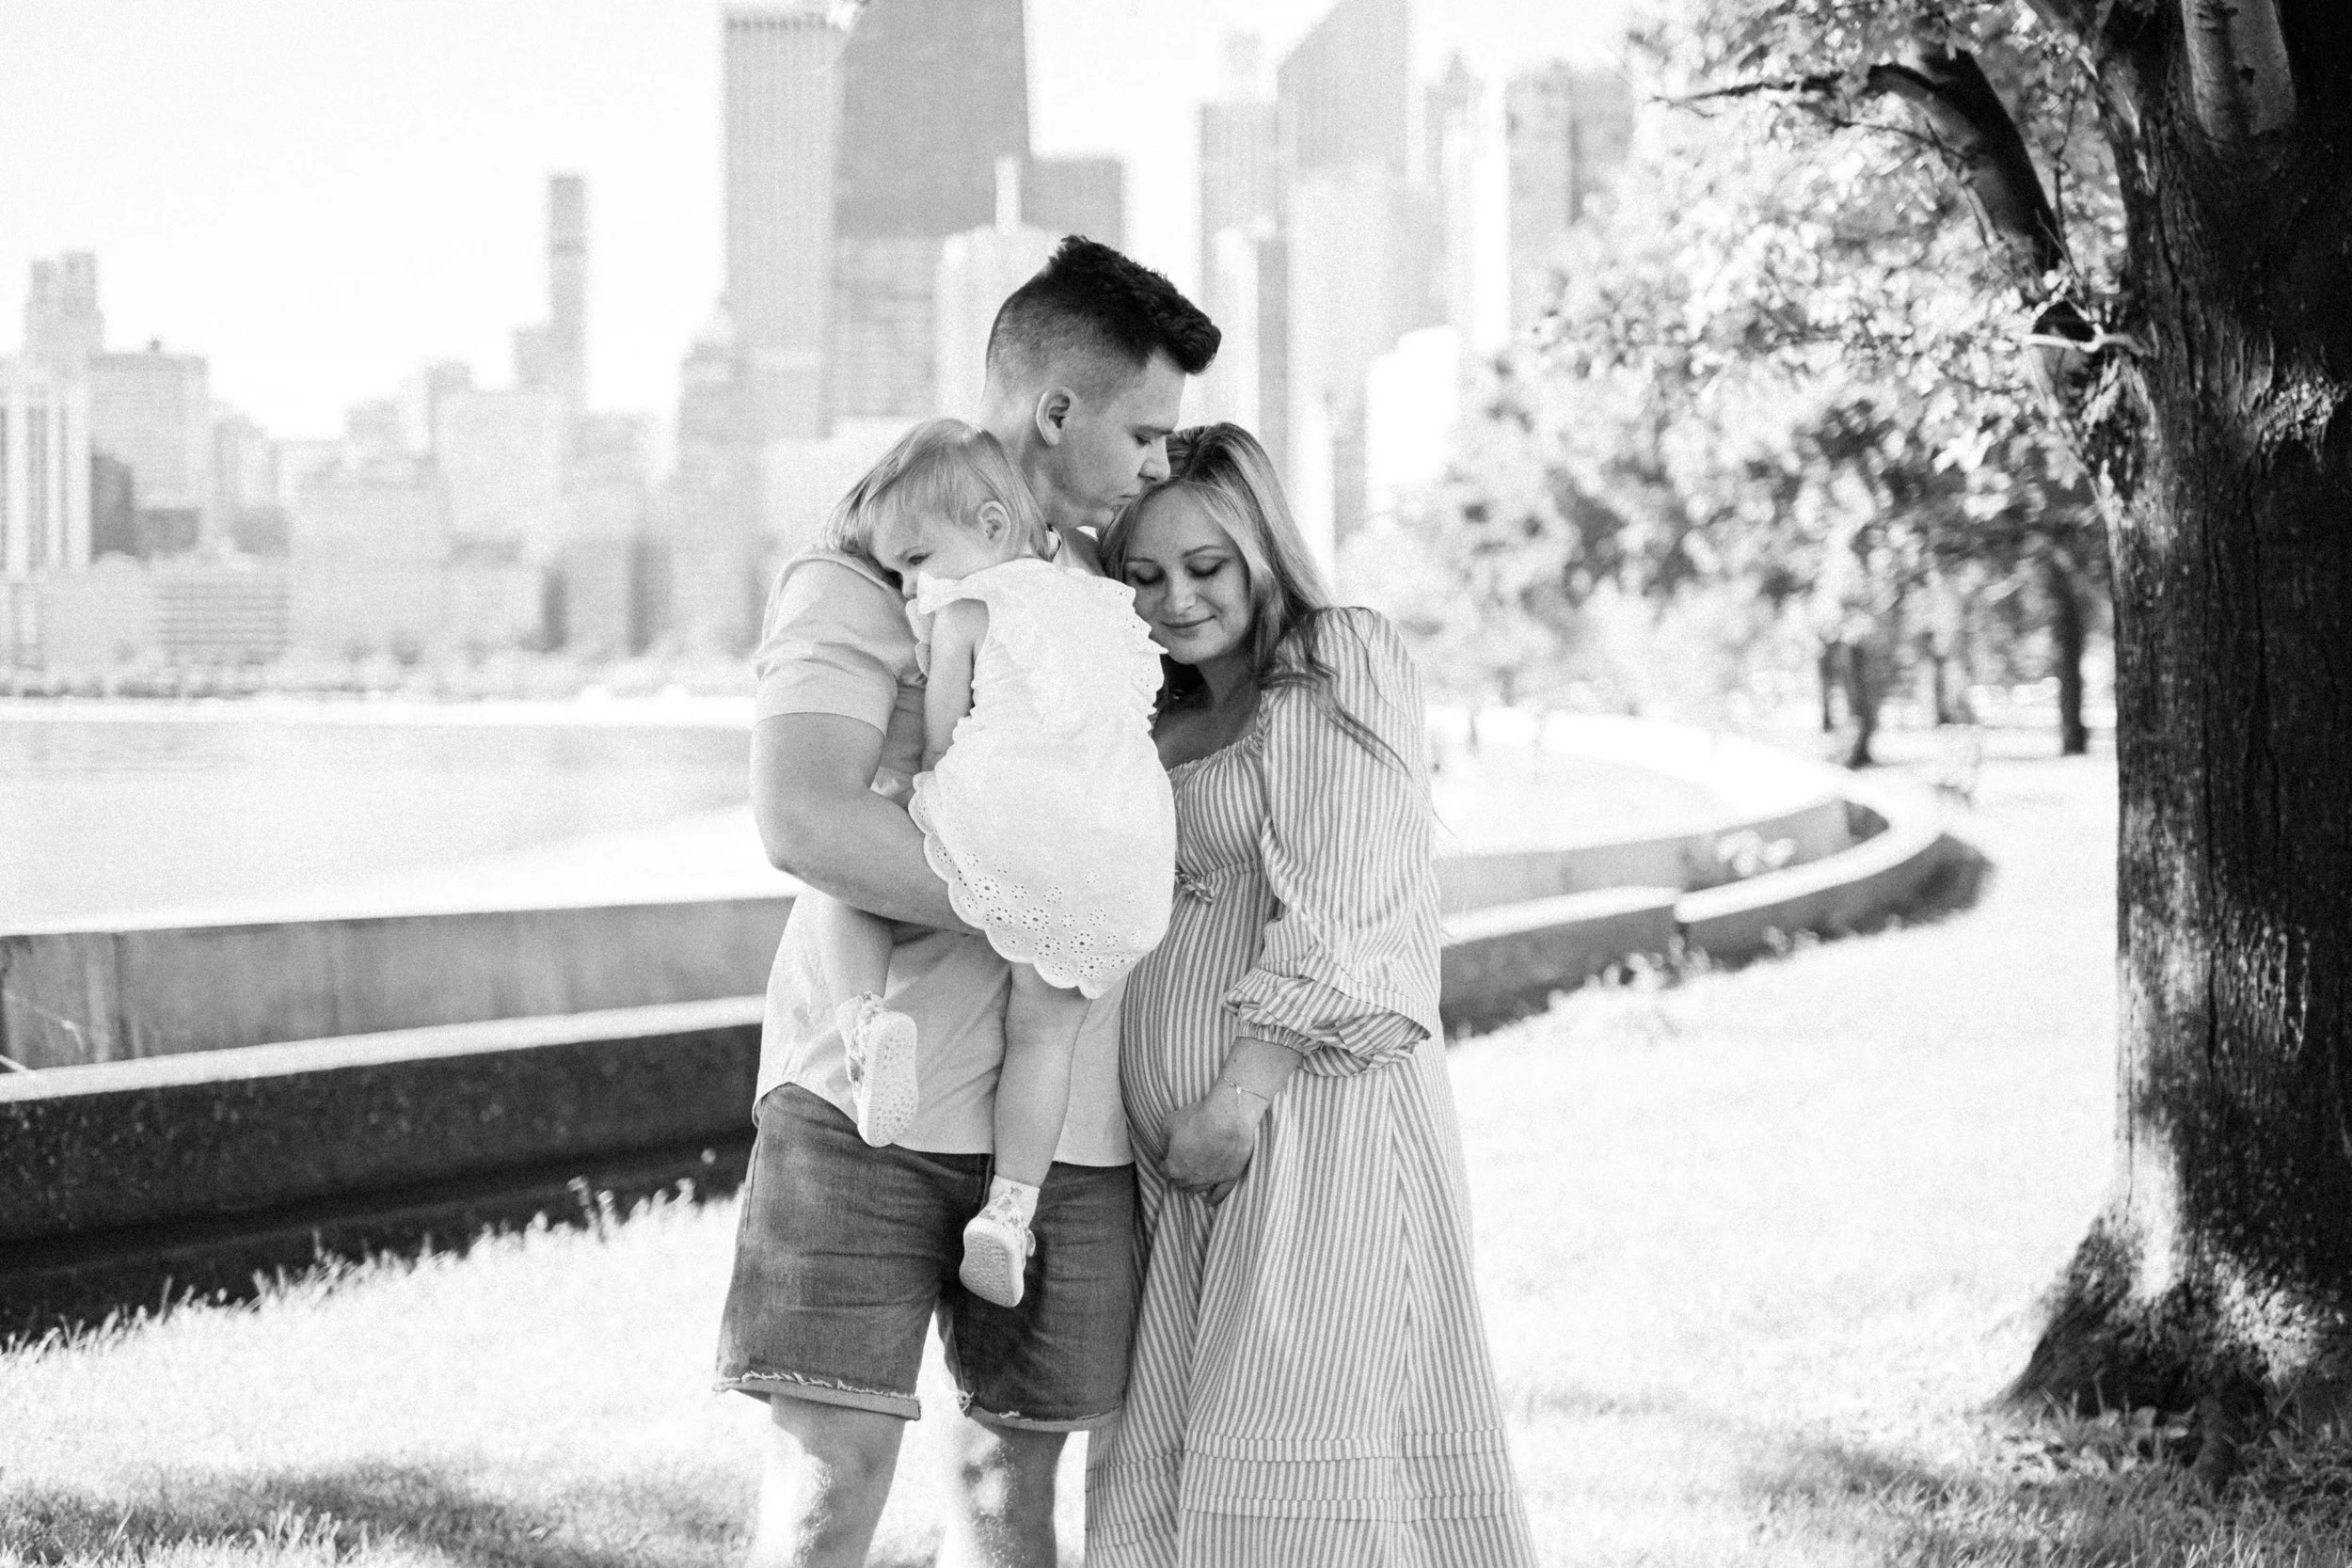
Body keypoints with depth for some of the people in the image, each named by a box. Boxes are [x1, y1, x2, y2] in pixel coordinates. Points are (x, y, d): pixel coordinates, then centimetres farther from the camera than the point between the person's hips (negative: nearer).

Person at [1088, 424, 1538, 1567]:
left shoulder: (1341, 660, -1)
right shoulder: (1162, 720, 21)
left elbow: (1334, 912, -10)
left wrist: (1242, 1097, -15)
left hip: (1307, 1116, -7)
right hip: (1173, 1152, 7)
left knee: (1297, 1470, -11)